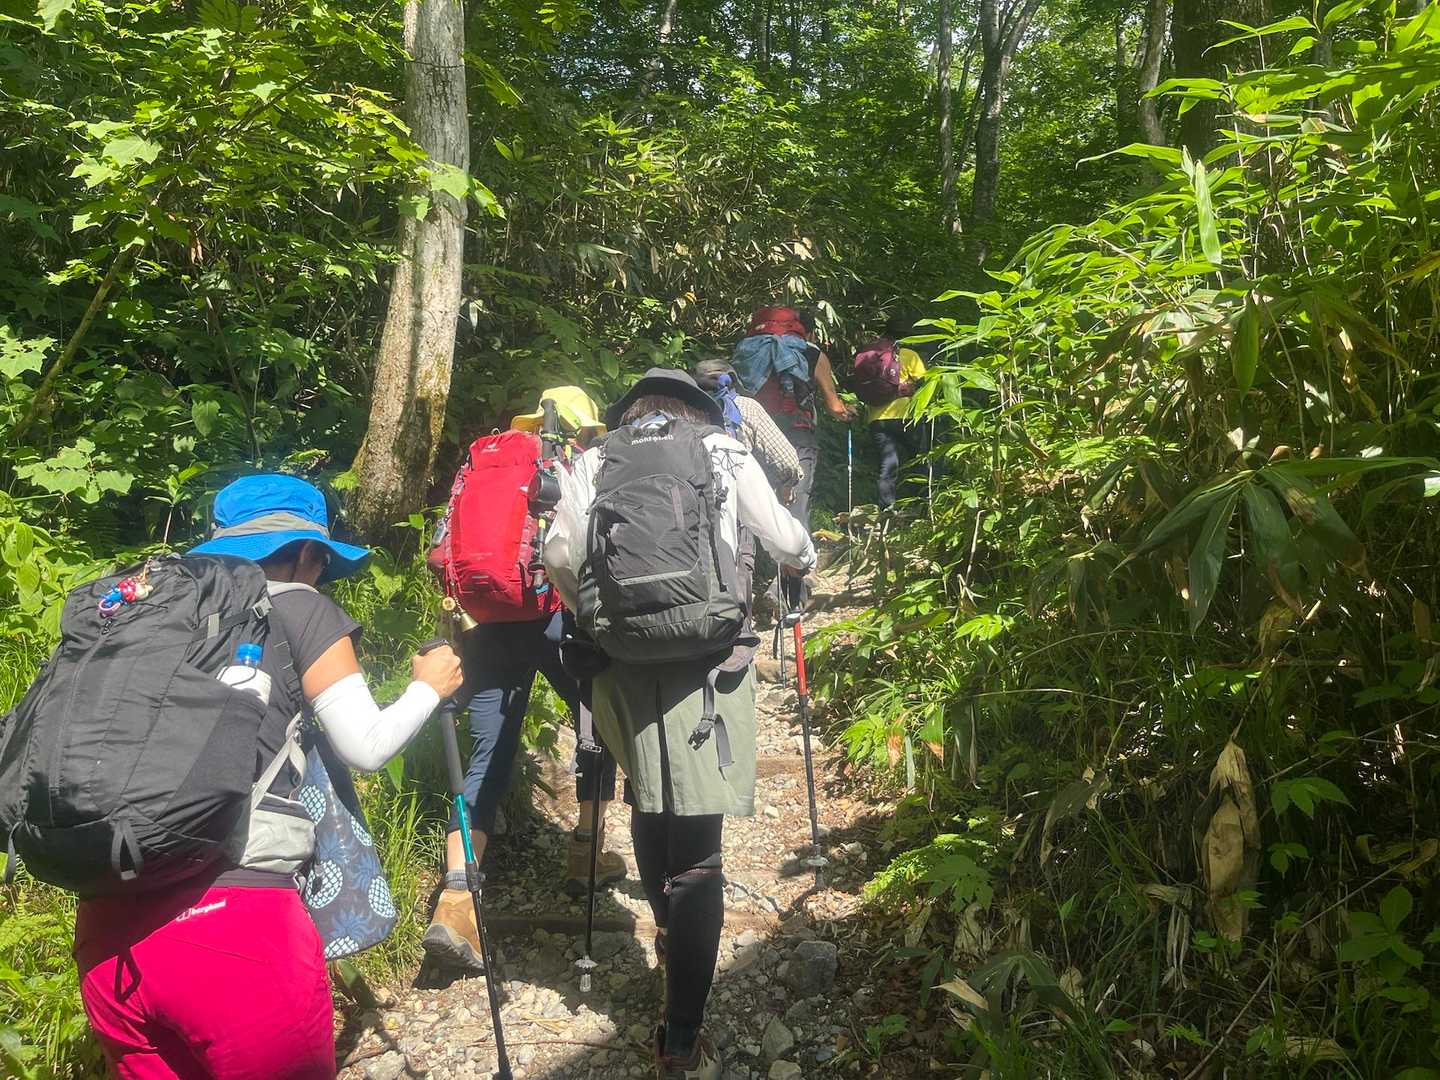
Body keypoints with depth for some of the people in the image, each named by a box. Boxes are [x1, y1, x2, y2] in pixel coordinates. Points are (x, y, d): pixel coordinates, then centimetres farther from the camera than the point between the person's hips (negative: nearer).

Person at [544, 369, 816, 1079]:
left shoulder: (594, 462, 11)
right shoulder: (725, 454, 8)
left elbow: (560, 556, 1)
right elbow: (787, 545, 8)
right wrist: (805, 558, 31)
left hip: (623, 663, 3)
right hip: (705, 664, -3)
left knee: (648, 802, 25)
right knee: (697, 848, -1)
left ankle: (668, 934, 43)